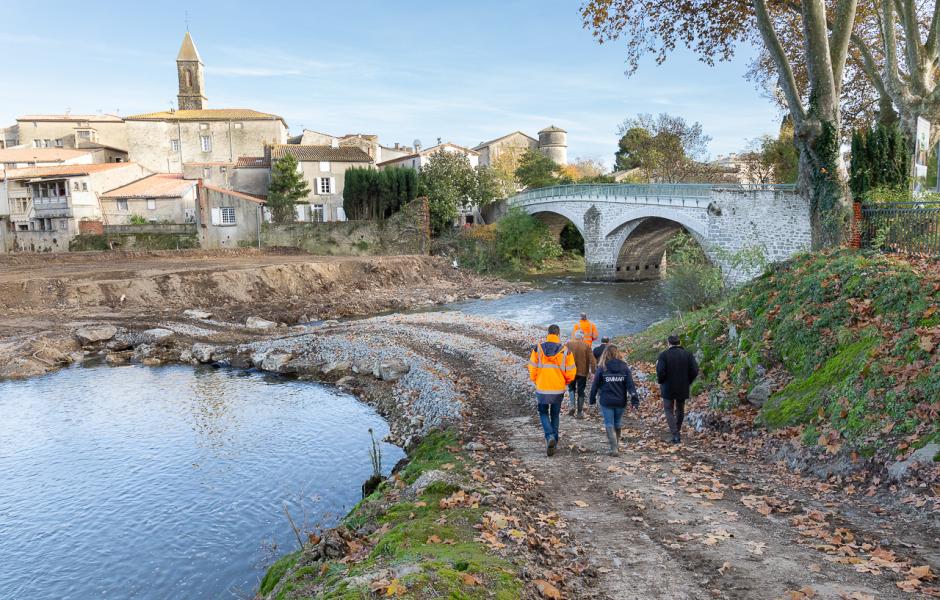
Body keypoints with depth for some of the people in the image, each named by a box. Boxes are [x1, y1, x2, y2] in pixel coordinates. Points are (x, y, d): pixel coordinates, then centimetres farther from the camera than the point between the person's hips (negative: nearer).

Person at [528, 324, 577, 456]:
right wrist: (565, 382, 16)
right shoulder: (565, 351, -8)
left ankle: (550, 436, -6)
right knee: (555, 415, 18)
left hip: (542, 389, -1)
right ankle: (553, 442, 22)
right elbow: (571, 372, -5)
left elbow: (532, 369, -4)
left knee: (543, 413, 17)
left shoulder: (538, 349, -8)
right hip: (558, 390, 1)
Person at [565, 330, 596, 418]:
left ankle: (571, 406, -2)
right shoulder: (586, 346, -4)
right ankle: (580, 412, 12)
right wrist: (592, 371, 2)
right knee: (581, 391, 9)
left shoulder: (569, 344, -3)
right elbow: (592, 360, -8)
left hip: (571, 371, 0)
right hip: (582, 372, 0)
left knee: (571, 389, 19)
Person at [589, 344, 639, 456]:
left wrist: (592, 399, 6)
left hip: (606, 401, -3)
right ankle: (616, 443, 35)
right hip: (620, 401, 3)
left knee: (609, 424, 1)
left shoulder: (602, 368, -7)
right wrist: (634, 399, -1)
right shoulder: (624, 367, 0)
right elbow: (630, 385, -3)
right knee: (617, 423, 20)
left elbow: (595, 385, -3)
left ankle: (614, 448, -10)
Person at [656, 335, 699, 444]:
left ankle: (675, 434, -8)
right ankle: (677, 431, 36)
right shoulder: (688, 354, -2)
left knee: (669, 410, 6)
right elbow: (695, 371, -7)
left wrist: (660, 381, 1)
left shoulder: (663, 355, -12)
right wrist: (688, 382, 7)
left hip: (668, 388, -3)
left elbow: (661, 372, -19)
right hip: (683, 389, 3)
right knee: (680, 410, 21)